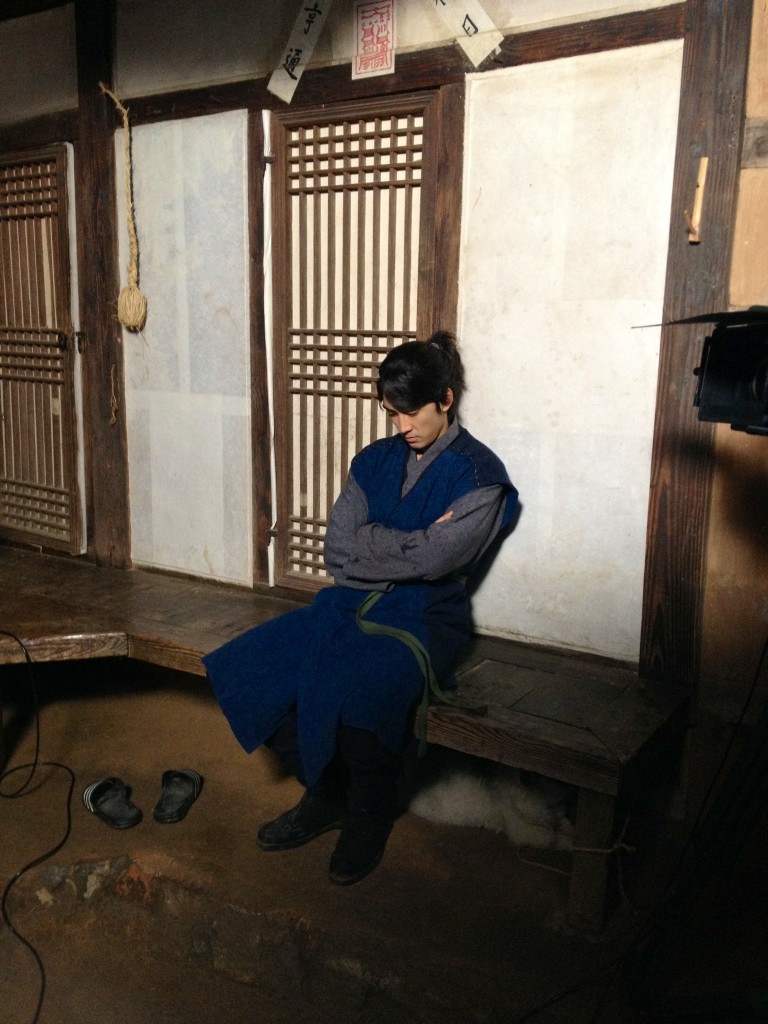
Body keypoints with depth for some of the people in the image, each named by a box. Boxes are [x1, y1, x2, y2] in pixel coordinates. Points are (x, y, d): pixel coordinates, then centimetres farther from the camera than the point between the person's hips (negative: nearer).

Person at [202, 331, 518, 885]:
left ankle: (371, 817, -1)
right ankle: (326, 794, 8)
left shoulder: (479, 474, -6)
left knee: (360, 694, -34)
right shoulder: (376, 460, 11)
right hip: (353, 603, 6)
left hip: (425, 617, -6)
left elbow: (434, 560, -18)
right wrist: (414, 542, -8)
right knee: (250, 669, -14)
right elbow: (338, 550, 1)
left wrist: (371, 544, -5)